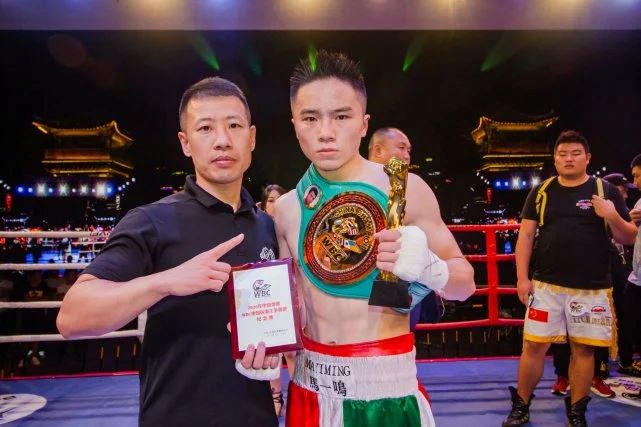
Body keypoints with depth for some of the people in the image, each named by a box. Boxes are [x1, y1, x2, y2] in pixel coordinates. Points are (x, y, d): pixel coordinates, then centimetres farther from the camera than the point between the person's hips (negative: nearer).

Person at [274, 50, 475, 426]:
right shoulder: (286, 209, -3)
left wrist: (426, 266, -25)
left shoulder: (404, 189, -13)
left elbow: (465, 283, -5)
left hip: (387, 384, -3)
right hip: (311, 385, 4)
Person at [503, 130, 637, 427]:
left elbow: (629, 238, 5)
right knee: (534, 345, 3)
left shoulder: (605, 190, 3)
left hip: (591, 288, 0)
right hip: (546, 285, 0)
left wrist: (613, 217, -16)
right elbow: (525, 236, 4)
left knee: (583, 348, 9)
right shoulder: (541, 192, 5)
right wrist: (522, 277, -3)